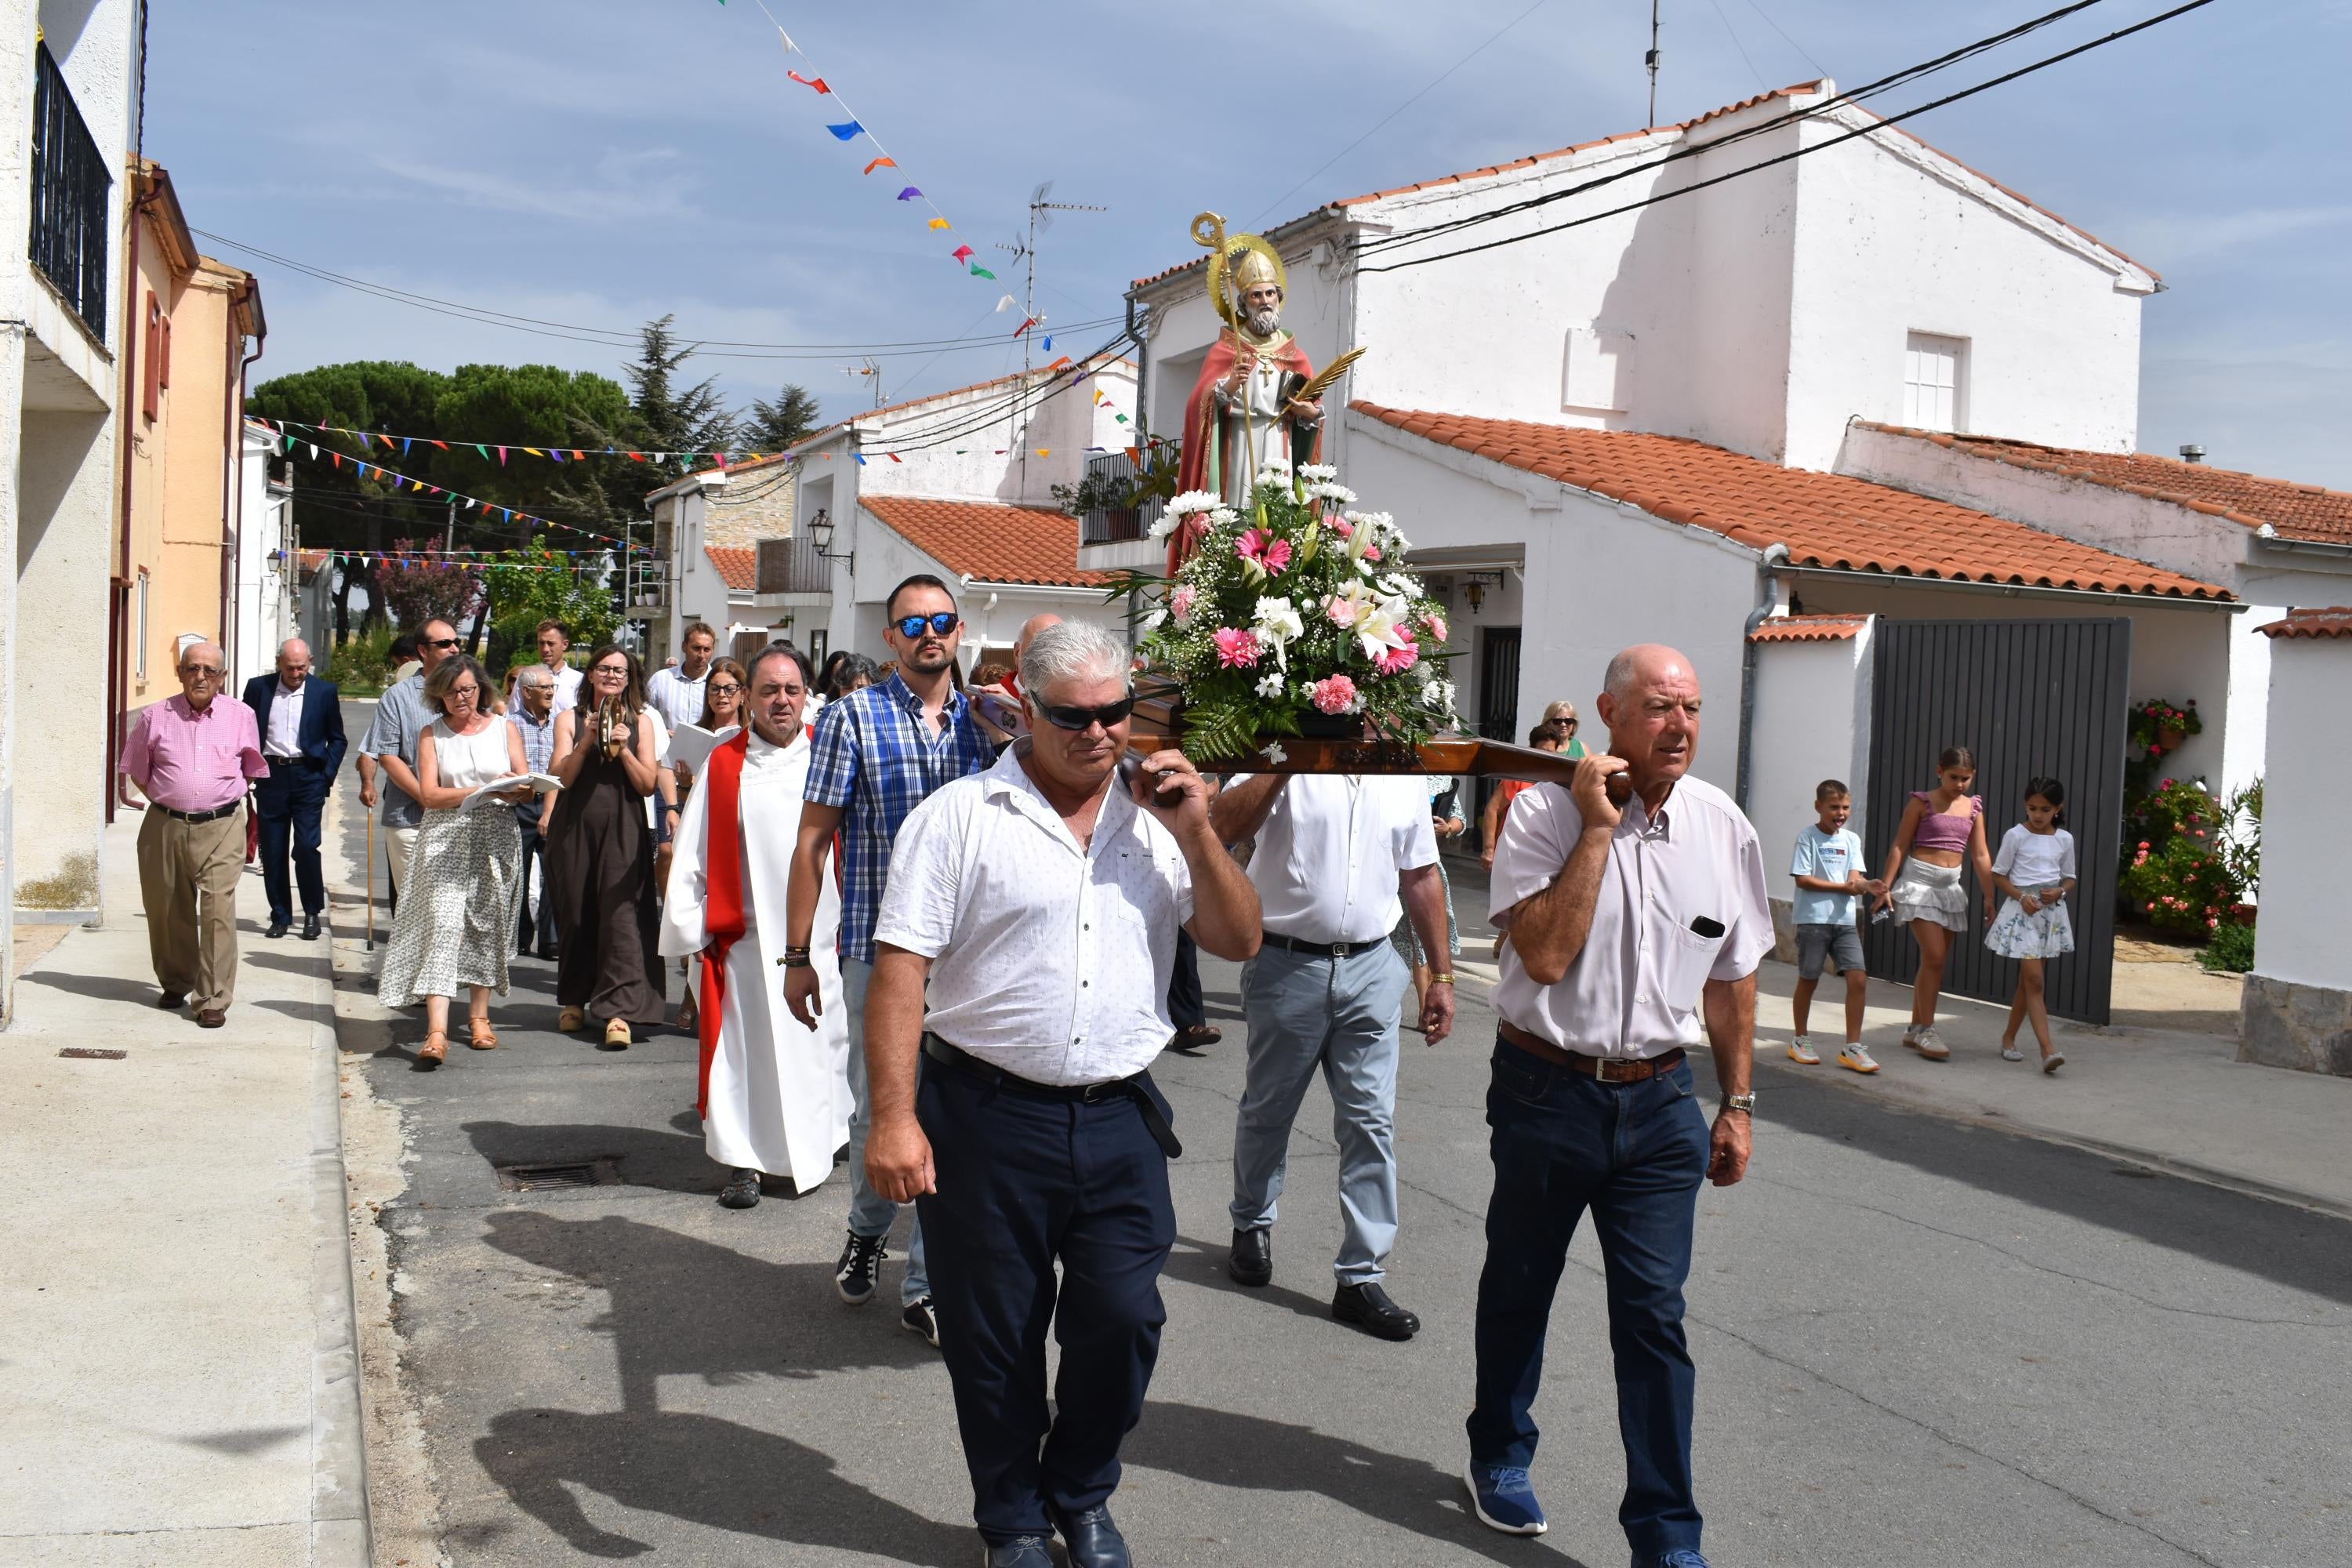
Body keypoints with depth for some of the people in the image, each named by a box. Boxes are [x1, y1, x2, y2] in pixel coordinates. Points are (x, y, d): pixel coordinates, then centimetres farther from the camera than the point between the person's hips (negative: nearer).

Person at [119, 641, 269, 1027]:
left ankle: (214, 1000, -7)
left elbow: (252, 769, 19)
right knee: (167, 911, 10)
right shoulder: (155, 716, 4)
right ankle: (175, 984, 31)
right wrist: (166, 804, 10)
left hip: (222, 829, -2)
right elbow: (136, 771, 14)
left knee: (218, 912, -11)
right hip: (165, 828, 2)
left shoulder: (241, 717, 5)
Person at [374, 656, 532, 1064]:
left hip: (496, 839, 2)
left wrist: (517, 791, -18)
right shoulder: (432, 735, 8)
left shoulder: (504, 729, 11)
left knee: (487, 926, 5)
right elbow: (429, 794, -4)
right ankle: (436, 1031, -22)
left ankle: (478, 1015, 19)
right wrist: (484, 791, -17)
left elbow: (526, 787, 7)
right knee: (443, 923, -14)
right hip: (446, 838, -2)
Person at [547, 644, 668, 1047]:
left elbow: (648, 785, 3)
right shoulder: (569, 719, 9)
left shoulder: (641, 722, 9)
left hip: (623, 829, -1)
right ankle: (574, 999, 23)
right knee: (576, 915, 5)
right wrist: (587, 742, -14)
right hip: (575, 827, 1)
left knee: (621, 913, -11)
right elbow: (562, 777, -1)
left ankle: (618, 1012, -15)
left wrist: (623, 750, -11)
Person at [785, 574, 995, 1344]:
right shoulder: (854, 717, -2)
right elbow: (813, 840, -2)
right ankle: (867, 1231, 36)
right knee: (878, 1104, 7)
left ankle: (927, 1283, 16)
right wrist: (798, 954, -6)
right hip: (879, 943, -2)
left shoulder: (985, 721, 7)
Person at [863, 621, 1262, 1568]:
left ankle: (1081, 1492, 30)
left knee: (1122, 1320, 2)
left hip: (1120, 1118, 3)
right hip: (987, 1116, -3)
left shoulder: (1154, 822, 9)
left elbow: (1238, 941, 8)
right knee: (994, 1339, 9)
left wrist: (1195, 834, -5)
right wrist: (894, 1117, -16)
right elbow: (900, 972, -9)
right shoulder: (960, 816, -4)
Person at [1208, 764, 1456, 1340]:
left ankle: (1362, 1277, 8)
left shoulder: (1404, 778, 8)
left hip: (1373, 969, 3)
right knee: (1268, 1109, 14)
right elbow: (1224, 828, -22)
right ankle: (1252, 1224, 38)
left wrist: (1440, 974, 12)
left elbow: (1421, 878, 14)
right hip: (1288, 964, -3)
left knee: (1371, 1121, 1)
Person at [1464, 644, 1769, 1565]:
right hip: (1548, 1092, -2)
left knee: (1654, 1314, -1)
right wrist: (1598, 828, -21)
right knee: (1519, 1287, 16)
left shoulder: (1723, 826, 1)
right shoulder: (1546, 813, -11)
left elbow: (1732, 977, 10)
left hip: (1658, 1102, 2)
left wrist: (1737, 1104, 11)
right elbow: (1545, 954, -22)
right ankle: (1499, 1455, 39)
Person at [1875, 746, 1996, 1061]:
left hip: (1951, 886, 5)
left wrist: (1989, 897, 9)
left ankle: (1915, 1029, 18)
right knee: (1934, 956, -13)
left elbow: (1980, 855, 11)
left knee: (1935, 961, 8)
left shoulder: (1973, 807, 9)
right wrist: (1886, 887, -9)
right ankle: (1926, 1030, -6)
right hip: (1920, 881, -5)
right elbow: (1900, 846, -3)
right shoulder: (1922, 802, -4)